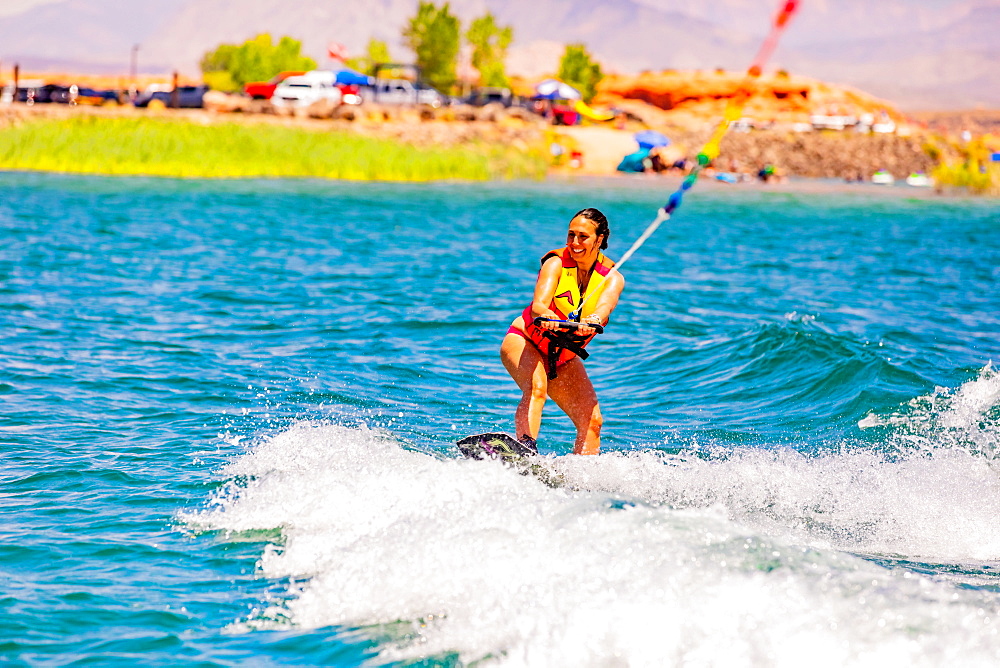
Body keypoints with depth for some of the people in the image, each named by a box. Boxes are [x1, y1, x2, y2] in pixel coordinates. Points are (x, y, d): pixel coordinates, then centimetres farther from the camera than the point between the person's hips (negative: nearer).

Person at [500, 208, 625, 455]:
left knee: (592, 421, -5)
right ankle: (525, 446, -52)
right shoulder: (557, 263, -17)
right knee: (536, 387, -34)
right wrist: (547, 318, -59)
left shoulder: (612, 278, -9)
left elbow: (604, 308, -32)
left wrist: (591, 321, -56)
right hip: (524, 342, -5)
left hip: (564, 358, 5)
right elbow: (538, 304, -34)